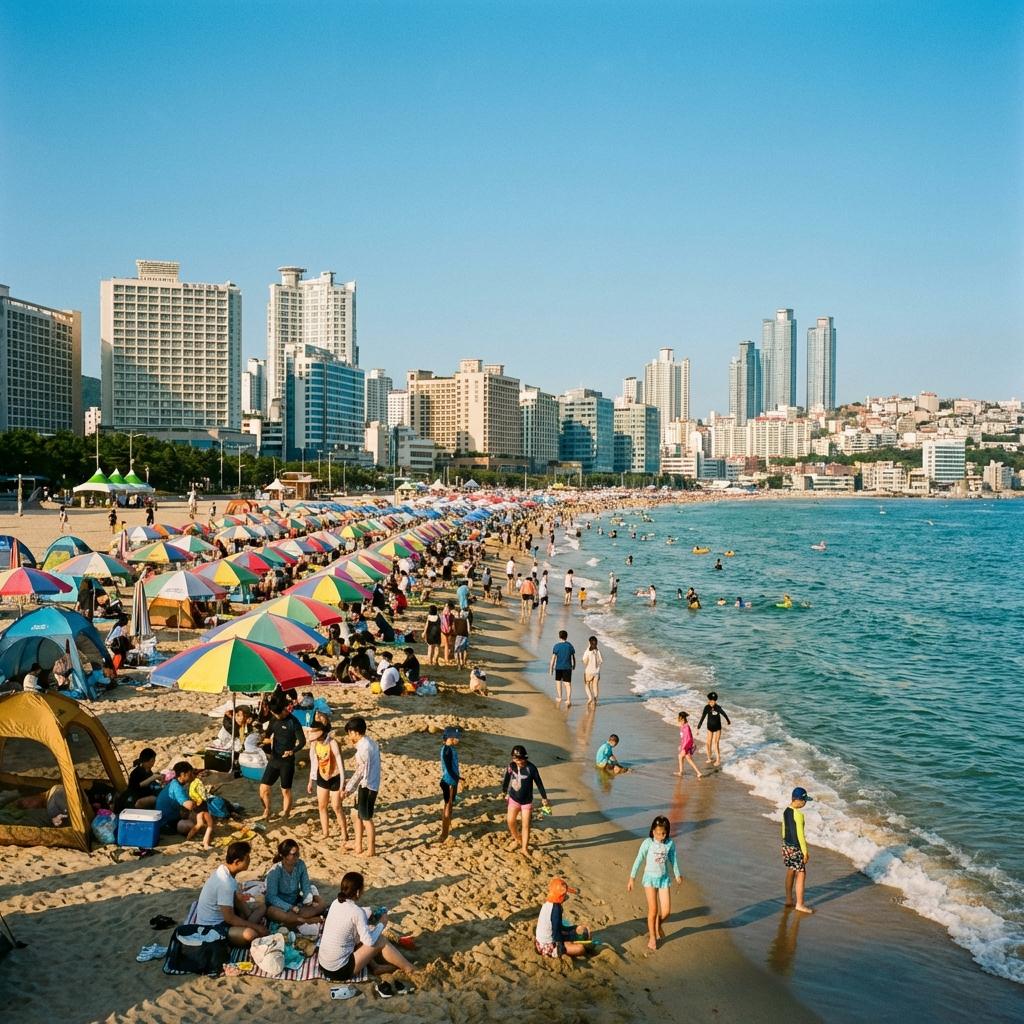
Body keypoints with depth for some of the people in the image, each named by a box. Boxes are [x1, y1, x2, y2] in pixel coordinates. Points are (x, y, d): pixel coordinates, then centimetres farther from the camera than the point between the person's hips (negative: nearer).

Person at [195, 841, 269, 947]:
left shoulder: (226, 871, -1)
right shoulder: (225, 882, -31)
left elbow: (237, 900, 10)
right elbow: (229, 918, -27)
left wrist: (251, 921, 0)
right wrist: (256, 926, -17)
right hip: (211, 926, -10)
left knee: (260, 905, 12)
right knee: (250, 934, -33)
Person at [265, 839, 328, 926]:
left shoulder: (300, 864, -8)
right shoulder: (274, 872, -20)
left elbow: (306, 886, 3)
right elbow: (272, 897, -20)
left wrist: (308, 901, -18)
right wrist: (292, 908, -29)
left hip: (295, 902, 5)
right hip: (279, 905, -5)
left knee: (321, 905, -16)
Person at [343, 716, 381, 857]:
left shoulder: (363, 748, -23)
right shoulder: (371, 742, 7)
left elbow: (359, 772, -20)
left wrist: (348, 789, -15)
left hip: (367, 787, -10)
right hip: (369, 785, 10)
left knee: (366, 819, 4)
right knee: (356, 814, 20)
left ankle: (371, 850, 16)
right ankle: (358, 846, 30)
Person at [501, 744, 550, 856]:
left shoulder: (531, 768, -21)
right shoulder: (511, 765, -13)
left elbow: (538, 783, -11)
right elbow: (507, 779, 5)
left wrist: (544, 798, -4)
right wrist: (504, 791, 18)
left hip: (527, 801, -2)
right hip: (514, 799, 3)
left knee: (526, 825, 1)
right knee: (510, 822, 2)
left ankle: (524, 848, 14)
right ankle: (517, 840, 29)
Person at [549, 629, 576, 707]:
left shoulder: (556, 646, -8)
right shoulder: (570, 645, 0)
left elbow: (553, 658, -8)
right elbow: (573, 657, 7)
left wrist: (551, 668, -2)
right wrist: (574, 665, 24)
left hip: (559, 667, -1)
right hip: (568, 667, 1)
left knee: (558, 681, 19)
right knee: (568, 683, 1)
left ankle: (559, 697, 23)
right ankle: (568, 700, -6)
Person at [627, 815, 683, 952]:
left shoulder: (670, 844, -6)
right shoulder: (648, 843, -14)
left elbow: (673, 860, 10)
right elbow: (638, 860, -10)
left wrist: (677, 875, 22)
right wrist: (631, 879, -10)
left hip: (664, 879, 3)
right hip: (650, 878, -2)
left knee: (666, 911, 0)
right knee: (653, 910, -5)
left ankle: (658, 925, 34)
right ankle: (652, 938, 15)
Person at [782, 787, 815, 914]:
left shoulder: (786, 811, 4)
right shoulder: (798, 814, -21)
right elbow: (800, 834, -20)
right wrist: (805, 851, -13)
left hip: (786, 846, 8)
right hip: (796, 848, -8)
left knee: (790, 872, 18)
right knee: (801, 874, 1)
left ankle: (789, 900, 27)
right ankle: (800, 904, 4)